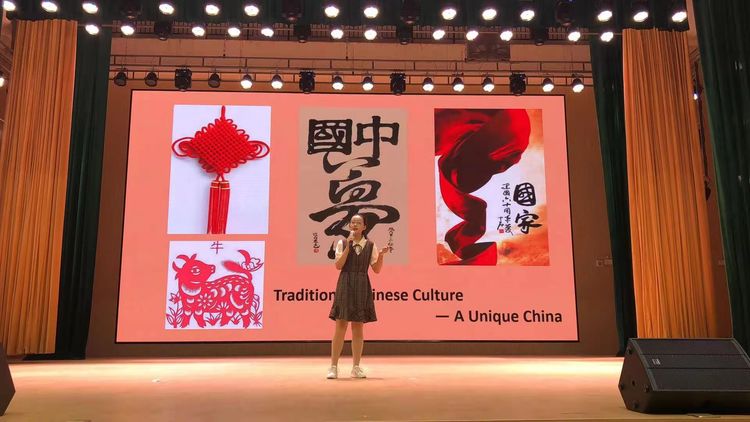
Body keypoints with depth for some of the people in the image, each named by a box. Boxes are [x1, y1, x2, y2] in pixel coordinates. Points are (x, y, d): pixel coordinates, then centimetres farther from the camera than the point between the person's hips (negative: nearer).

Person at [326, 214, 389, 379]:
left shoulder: (370, 246, 6)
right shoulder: (342, 243, 3)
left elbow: (377, 269, 5)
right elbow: (338, 265, -8)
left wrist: (381, 255, -12)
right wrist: (348, 246, -14)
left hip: (362, 287, 2)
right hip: (345, 285, -2)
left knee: (358, 328, 6)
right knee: (341, 326, -4)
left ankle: (356, 367, 14)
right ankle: (333, 367, 3)